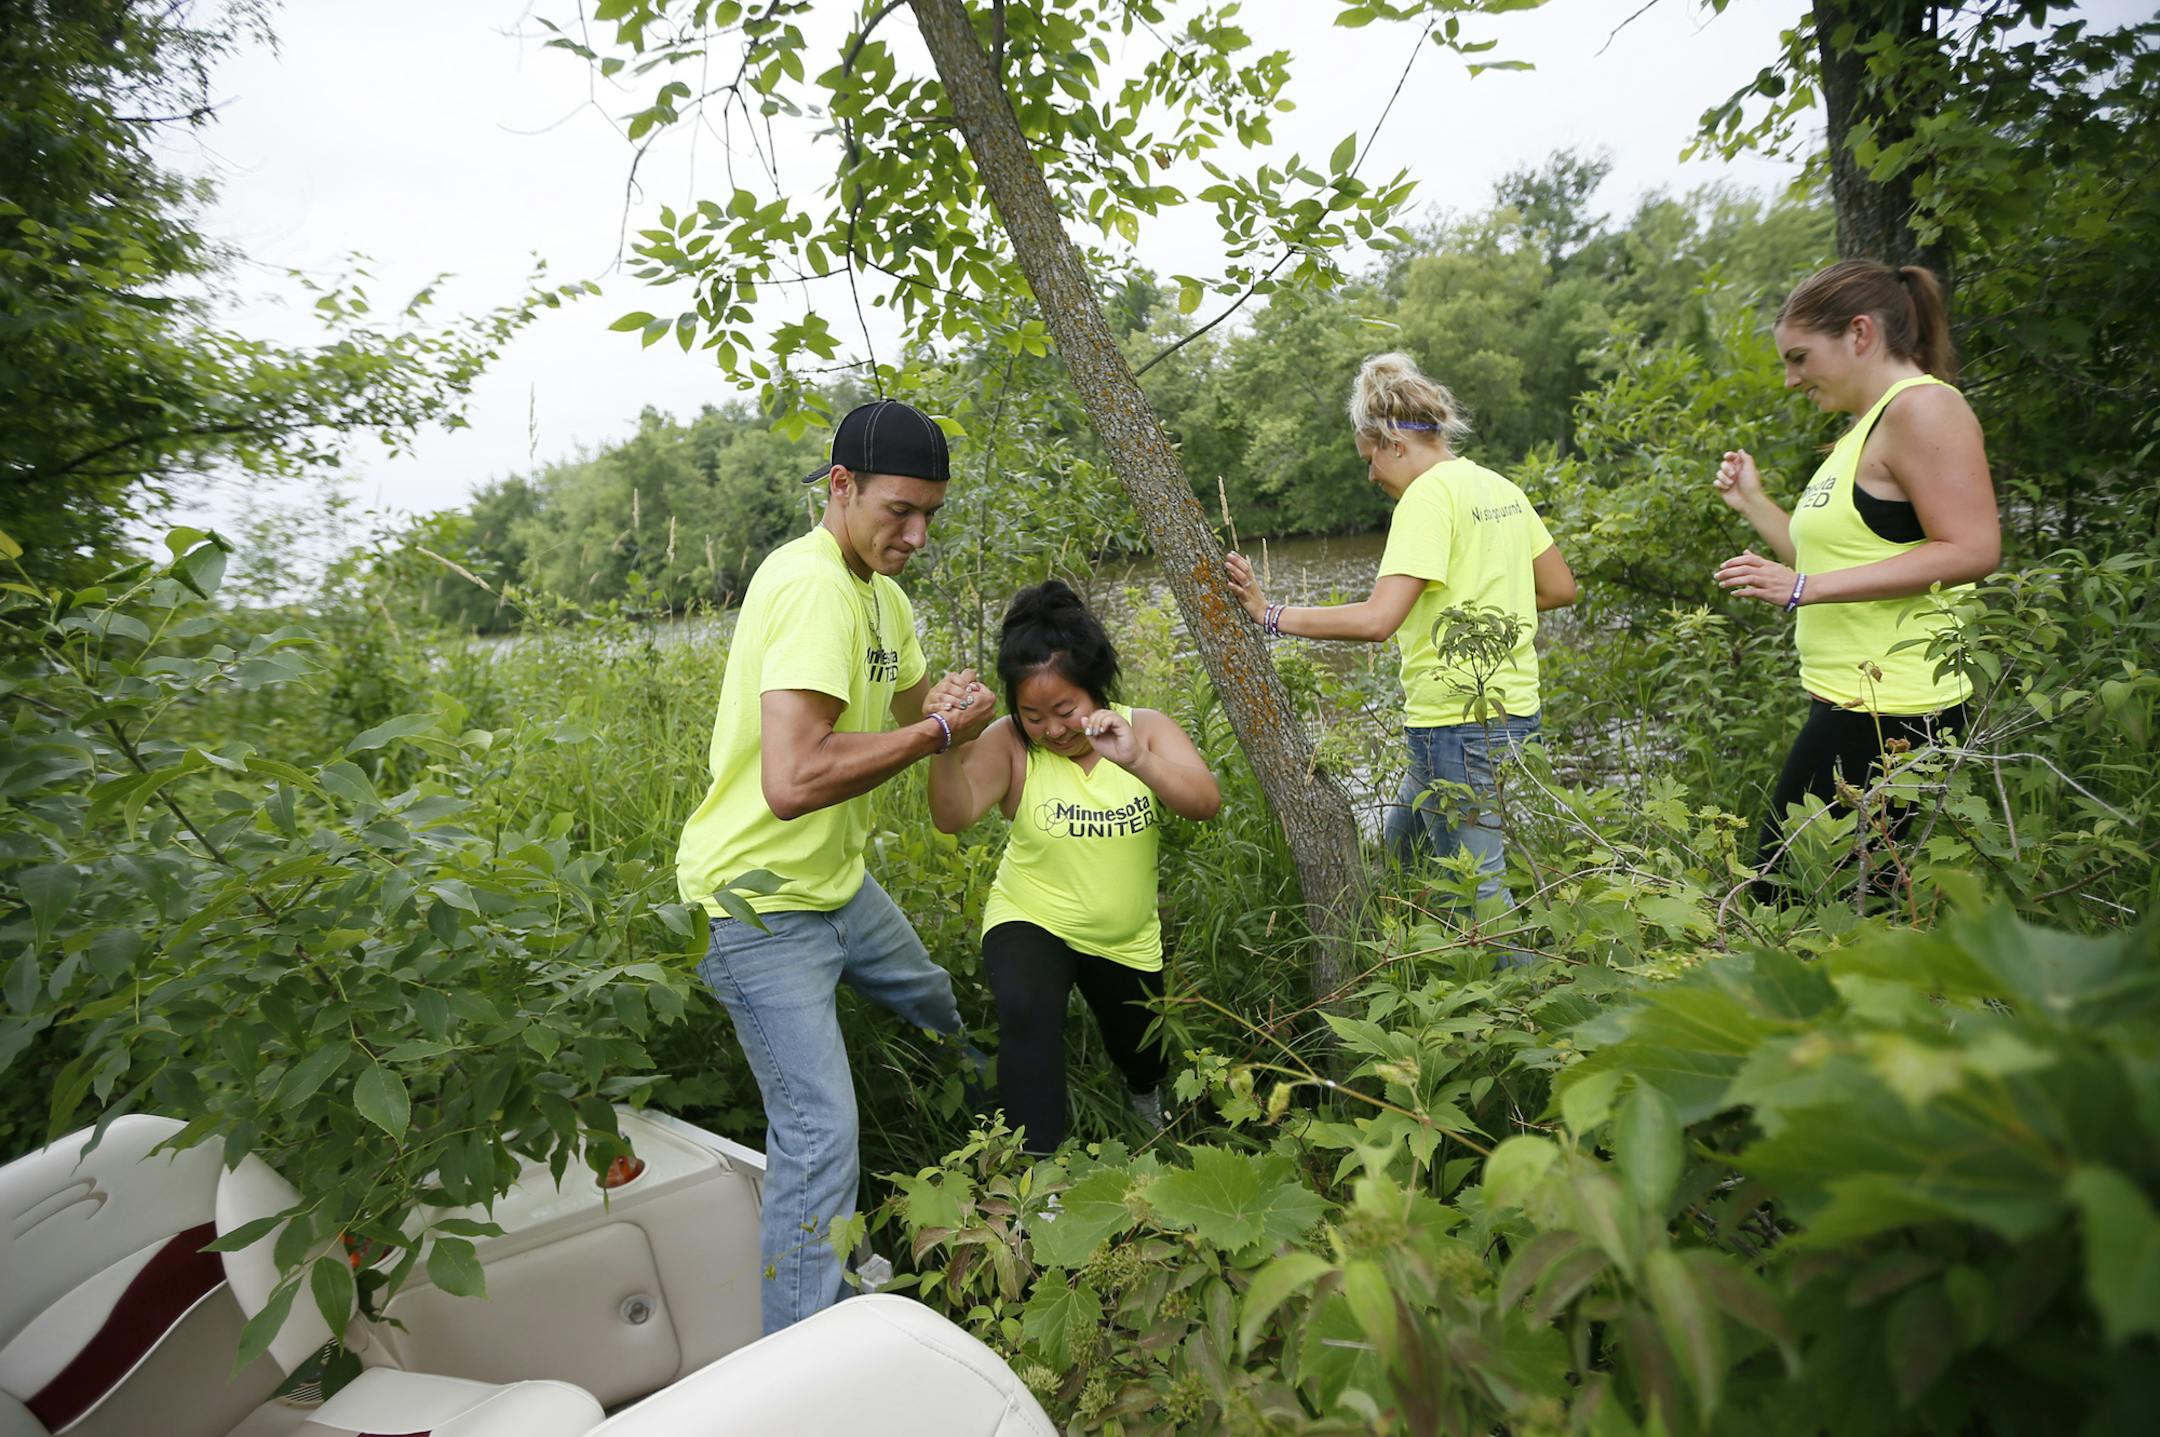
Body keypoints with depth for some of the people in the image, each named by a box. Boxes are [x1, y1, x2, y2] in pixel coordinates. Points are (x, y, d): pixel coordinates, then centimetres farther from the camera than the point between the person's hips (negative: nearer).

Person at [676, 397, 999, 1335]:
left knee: (935, 1010, 29)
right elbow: (792, 782, -39)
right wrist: (937, 731, -26)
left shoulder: (879, 589, 5)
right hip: (762, 902, -10)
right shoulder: (814, 587, -27)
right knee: (820, 1134, -12)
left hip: (836, 879, 10)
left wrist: (942, 699, -7)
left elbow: (910, 703, 19)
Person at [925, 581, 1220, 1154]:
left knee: (1142, 1059, 23)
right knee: (1026, 1013, -36)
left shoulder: (1144, 728, -12)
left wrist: (1135, 760, -42)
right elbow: (954, 815, -30)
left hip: (1127, 938, 3)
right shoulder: (1010, 743, -17)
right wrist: (946, 744, -50)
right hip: (1031, 923, -3)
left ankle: (1146, 1092, 62)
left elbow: (1205, 802, -25)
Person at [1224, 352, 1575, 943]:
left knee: (1476, 887, 1)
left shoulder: (1429, 495, -15)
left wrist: (1270, 613, -18)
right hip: (1512, 710, 10)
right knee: (1401, 851, 21)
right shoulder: (1499, 487, 12)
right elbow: (1560, 587, 19)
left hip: (1459, 722, -10)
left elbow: (1377, 619, -25)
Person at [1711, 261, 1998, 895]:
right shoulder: (1867, 427, 20)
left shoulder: (1923, 405, -10)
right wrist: (1752, 502, 19)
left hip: (1887, 714, -10)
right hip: (1852, 702, 10)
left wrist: (1804, 587, -23)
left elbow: (1971, 551, -20)